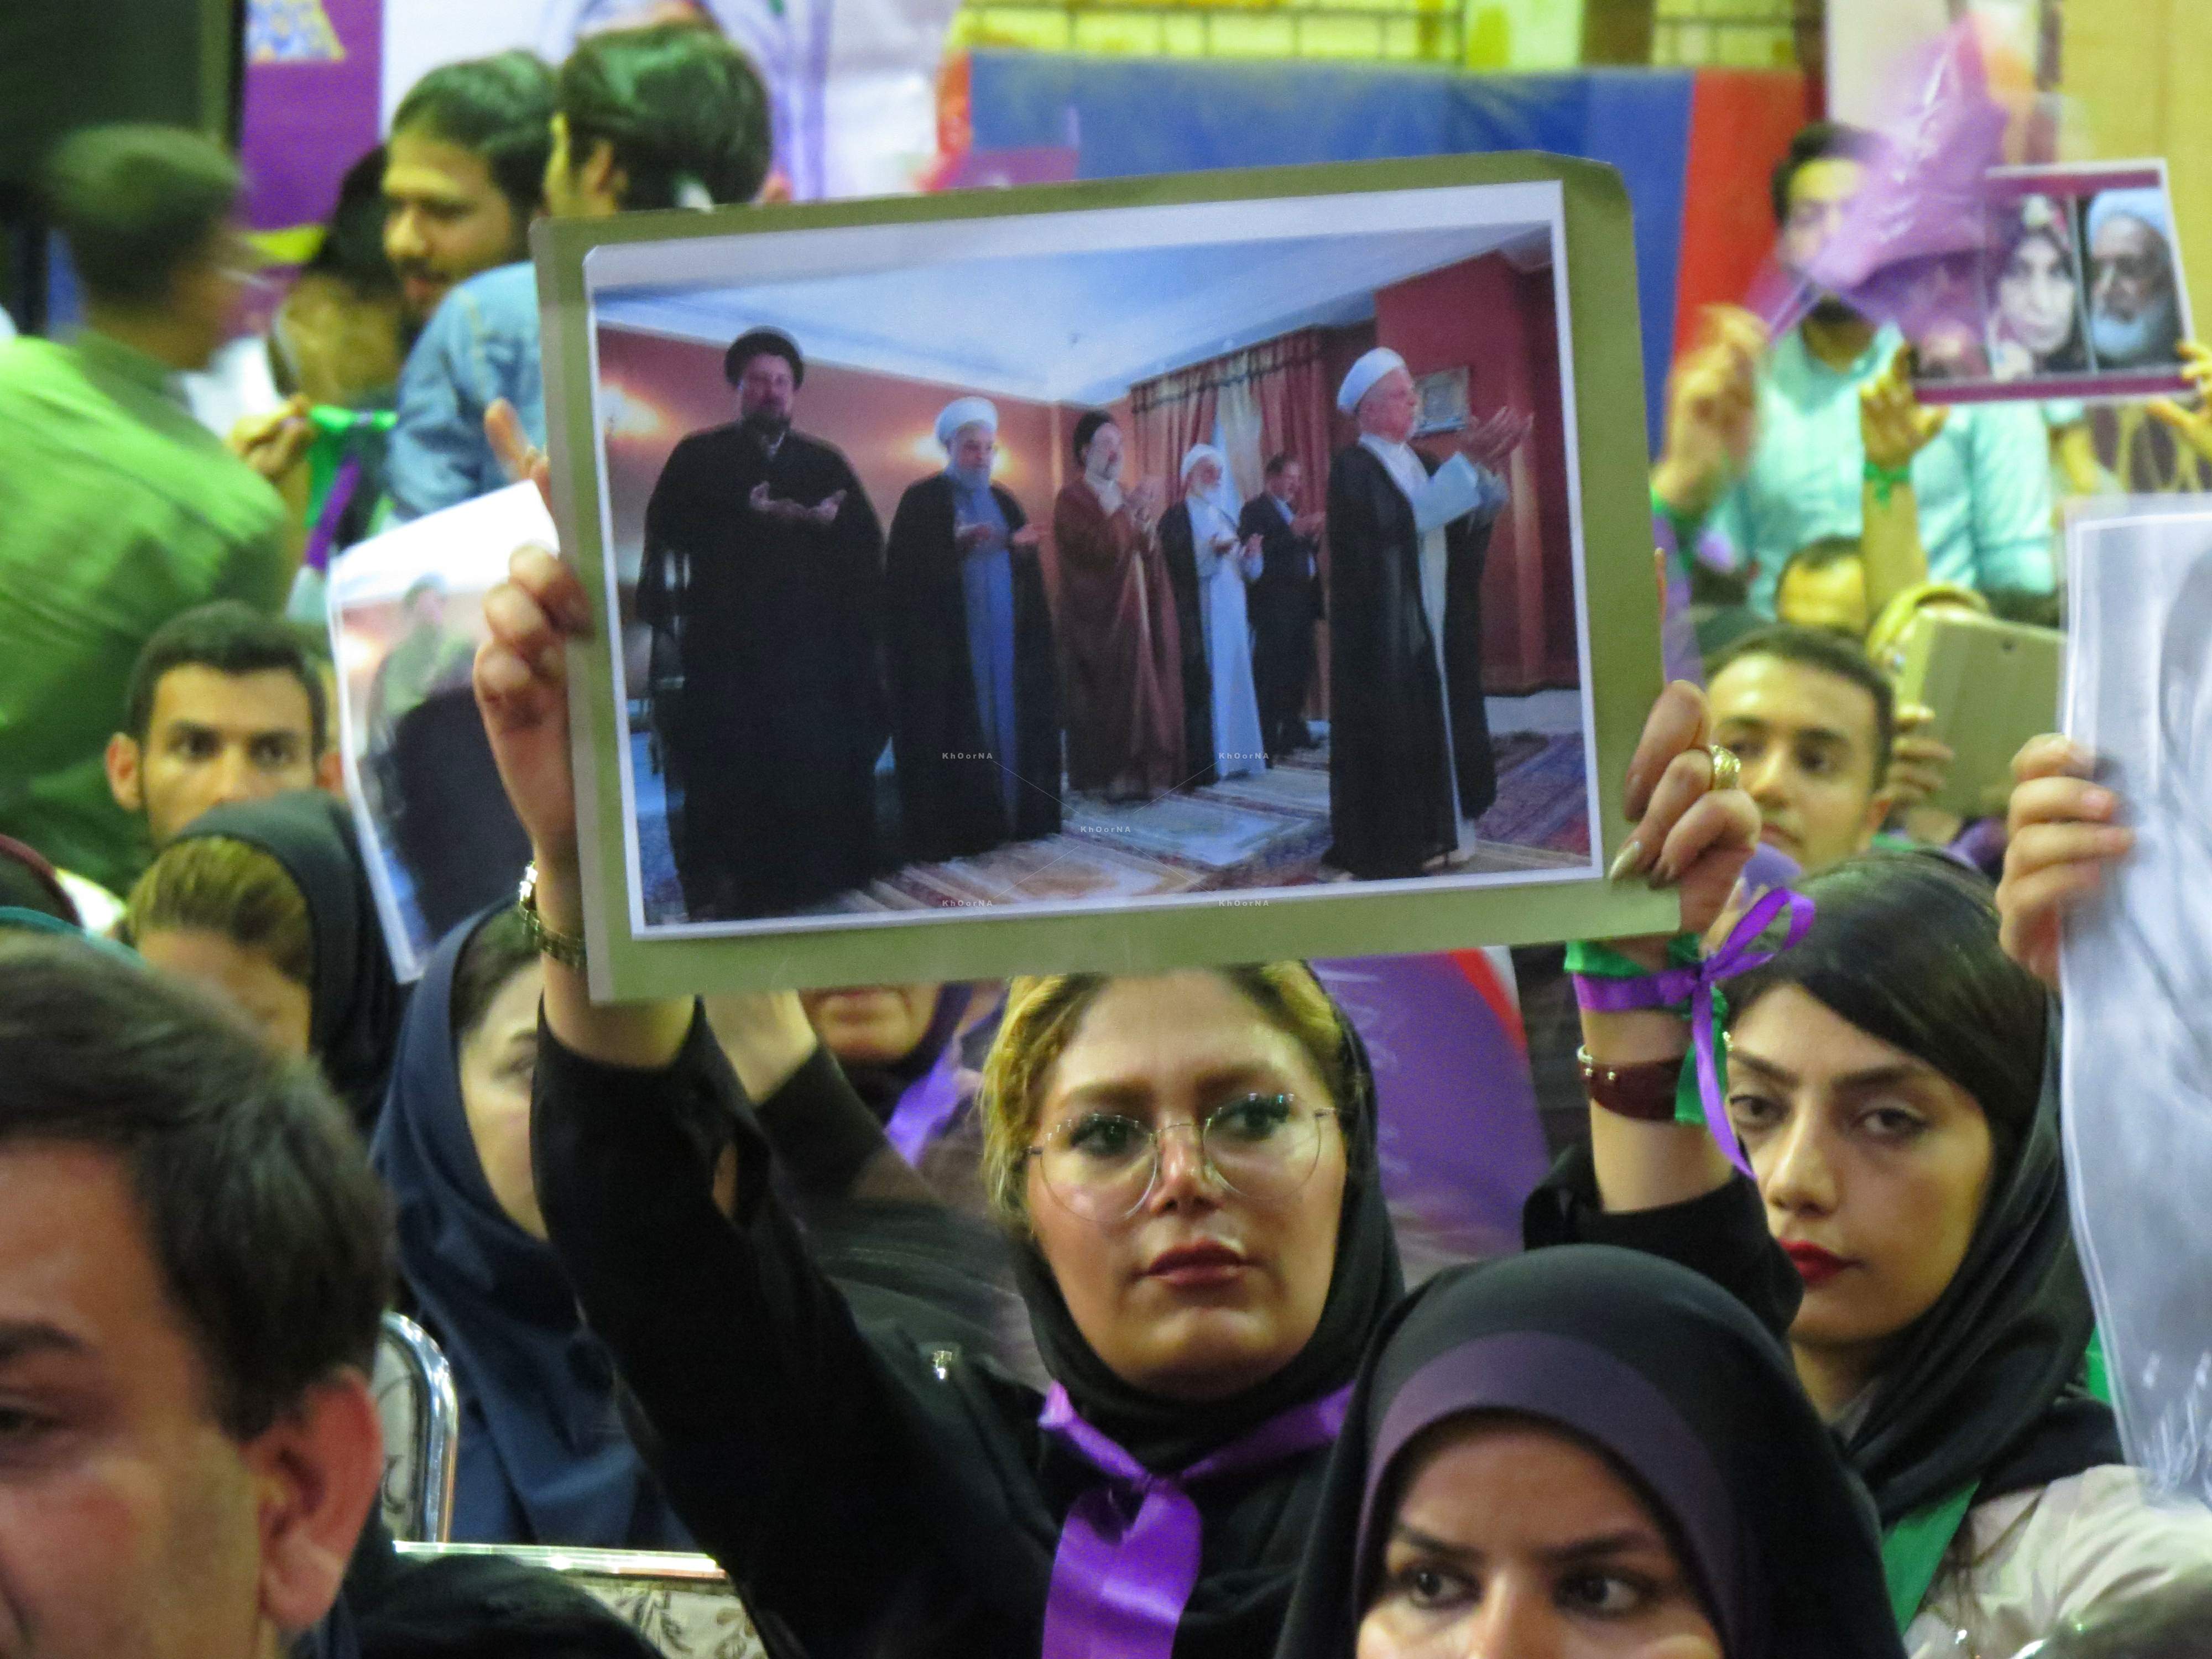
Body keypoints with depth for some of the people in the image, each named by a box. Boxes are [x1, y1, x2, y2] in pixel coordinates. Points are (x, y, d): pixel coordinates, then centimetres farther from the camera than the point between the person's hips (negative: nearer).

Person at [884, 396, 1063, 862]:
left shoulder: (1003, 502, 15)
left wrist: (1020, 548, -7)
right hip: (945, 640, -6)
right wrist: (957, 543, -24)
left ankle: (1010, 817, 8)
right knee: (955, 731, -10)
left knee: (1006, 721, 3)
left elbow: (1025, 576, 15)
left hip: (1002, 638, 6)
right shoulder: (923, 500, -3)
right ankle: (950, 830, -10)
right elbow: (906, 565, -13)